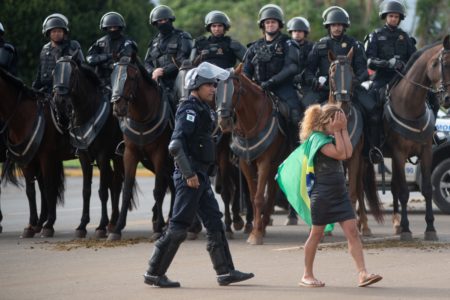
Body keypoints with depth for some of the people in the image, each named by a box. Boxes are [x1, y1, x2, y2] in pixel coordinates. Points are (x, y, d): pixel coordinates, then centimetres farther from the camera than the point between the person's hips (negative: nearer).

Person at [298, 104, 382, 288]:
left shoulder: (332, 137, 14)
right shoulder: (317, 137, -11)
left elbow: (348, 152, -1)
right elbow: (340, 154, -19)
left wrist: (344, 130, 1)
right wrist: (337, 131, -13)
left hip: (339, 192, 8)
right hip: (322, 194, -8)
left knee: (352, 231, -3)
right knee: (317, 233, 3)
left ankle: (362, 274, -10)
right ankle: (307, 276, 14)